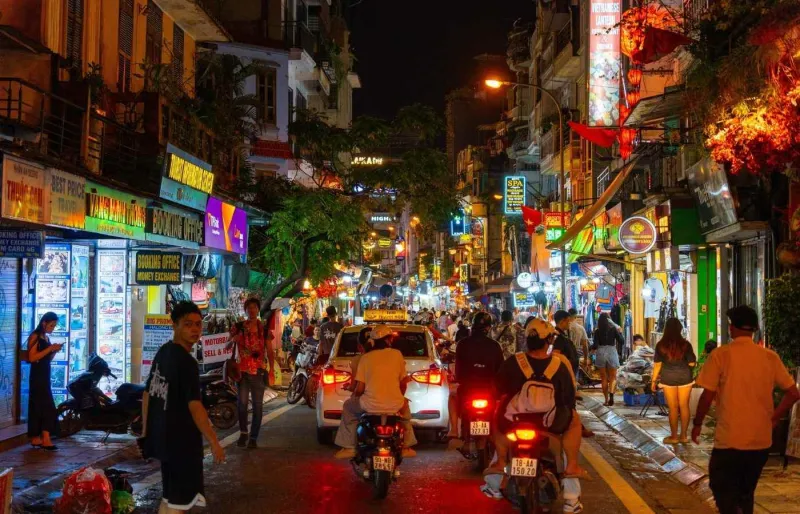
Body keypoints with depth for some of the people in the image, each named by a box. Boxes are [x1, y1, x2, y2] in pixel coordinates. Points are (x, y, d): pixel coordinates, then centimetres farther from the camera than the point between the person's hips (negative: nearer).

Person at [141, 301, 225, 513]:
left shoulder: (162, 352, 8)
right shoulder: (187, 362, -20)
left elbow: (148, 393, 13)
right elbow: (194, 406, -24)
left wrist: (146, 430, 20)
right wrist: (214, 442, -20)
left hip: (162, 435, 9)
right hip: (181, 439, -9)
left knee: (170, 496, 21)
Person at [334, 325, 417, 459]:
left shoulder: (365, 358, 3)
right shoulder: (397, 355, 5)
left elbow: (359, 389, 1)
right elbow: (403, 383, 11)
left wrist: (354, 396, 24)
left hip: (370, 405, -1)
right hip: (394, 405, 1)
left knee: (348, 406, 29)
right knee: (405, 405, 37)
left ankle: (349, 447, 24)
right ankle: (406, 446, 36)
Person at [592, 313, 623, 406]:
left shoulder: (597, 331, -3)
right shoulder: (613, 329, -1)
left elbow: (595, 345, -7)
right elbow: (621, 340, 1)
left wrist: (592, 348, 15)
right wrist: (619, 332, 17)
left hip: (601, 353, 0)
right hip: (612, 352, 0)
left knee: (604, 378, 10)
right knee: (613, 377, 8)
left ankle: (606, 399, 11)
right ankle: (611, 393, -20)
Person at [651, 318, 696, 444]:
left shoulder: (661, 345, -7)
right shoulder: (685, 344, -7)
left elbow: (657, 365, -5)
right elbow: (692, 363, -5)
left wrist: (654, 380, 4)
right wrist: (694, 360, 17)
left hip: (668, 378, -1)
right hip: (684, 377, 1)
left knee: (673, 408, 5)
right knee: (684, 406, 9)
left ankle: (674, 436, 12)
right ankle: (684, 435, 15)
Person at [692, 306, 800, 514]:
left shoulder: (721, 354, -10)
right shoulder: (770, 357, 1)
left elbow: (708, 395, -11)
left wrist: (697, 424, 3)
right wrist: (774, 418, 15)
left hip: (730, 440, -4)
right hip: (762, 440, 5)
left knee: (723, 491, 6)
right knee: (746, 492, 20)